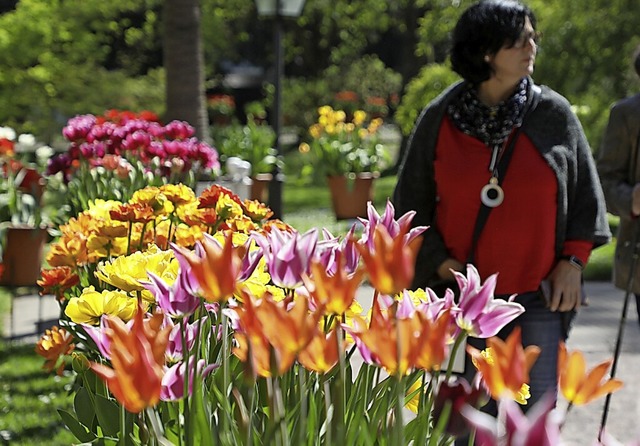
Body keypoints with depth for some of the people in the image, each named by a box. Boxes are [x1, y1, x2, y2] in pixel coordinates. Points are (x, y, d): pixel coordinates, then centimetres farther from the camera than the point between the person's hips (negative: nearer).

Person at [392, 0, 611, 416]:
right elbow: (410, 199, 6)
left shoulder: (554, 114, 2)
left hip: (538, 299, 0)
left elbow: (586, 194, 9)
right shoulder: (440, 117, 0)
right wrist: (438, 261, -5)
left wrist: (573, 260, -1)